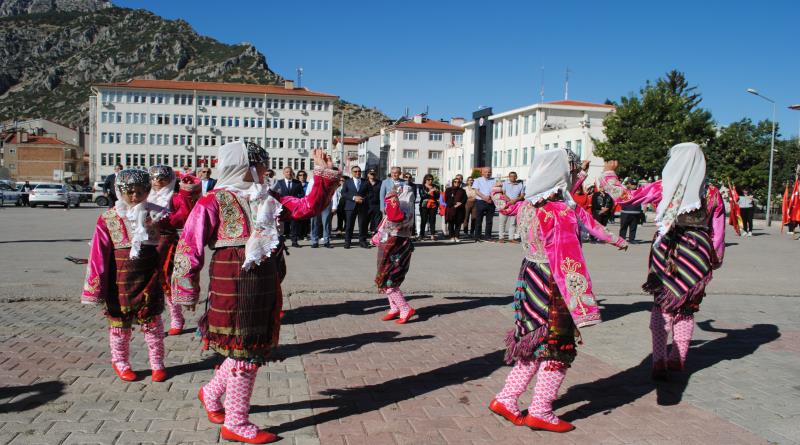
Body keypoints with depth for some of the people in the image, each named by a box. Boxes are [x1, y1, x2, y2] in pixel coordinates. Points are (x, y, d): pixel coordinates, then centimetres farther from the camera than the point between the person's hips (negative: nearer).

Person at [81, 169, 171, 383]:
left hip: (150, 279, 1)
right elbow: (99, 255, -5)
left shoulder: (156, 215, -1)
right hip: (120, 281, 0)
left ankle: (157, 363, 22)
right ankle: (120, 362, 31)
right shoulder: (108, 219, -4)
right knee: (119, 322, 12)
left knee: (152, 322, 8)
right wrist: (97, 288, -6)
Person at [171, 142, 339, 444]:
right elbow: (189, 247, -9)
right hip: (233, 287, -7)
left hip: (265, 286, 7)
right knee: (244, 351, 2)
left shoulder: (268, 199, 9)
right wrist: (188, 291, -5)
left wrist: (324, 175, -1)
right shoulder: (213, 203, -10)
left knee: (257, 348, 17)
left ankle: (211, 393, 42)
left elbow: (308, 207, 10)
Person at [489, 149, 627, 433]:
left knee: (534, 345, 19)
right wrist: (583, 307, -25)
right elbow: (568, 263, -25)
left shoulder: (527, 206, 5)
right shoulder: (560, 213, -22)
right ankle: (540, 412, 16)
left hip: (530, 280, 8)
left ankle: (506, 399, 23)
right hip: (553, 289, -8)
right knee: (559, 349, 8)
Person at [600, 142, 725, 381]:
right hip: (697, 253, 2)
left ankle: (659, 361, 1)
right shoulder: (712, 192, 0)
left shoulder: (663, 188, -6)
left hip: (666, 253, -2)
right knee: (686, 308, 16)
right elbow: (718, 231, 4)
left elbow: (624, 195, -3)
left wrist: (608, 174, 13)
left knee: (661, 307, 9)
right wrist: (716, 259, 18)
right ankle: (678, 359, 24)